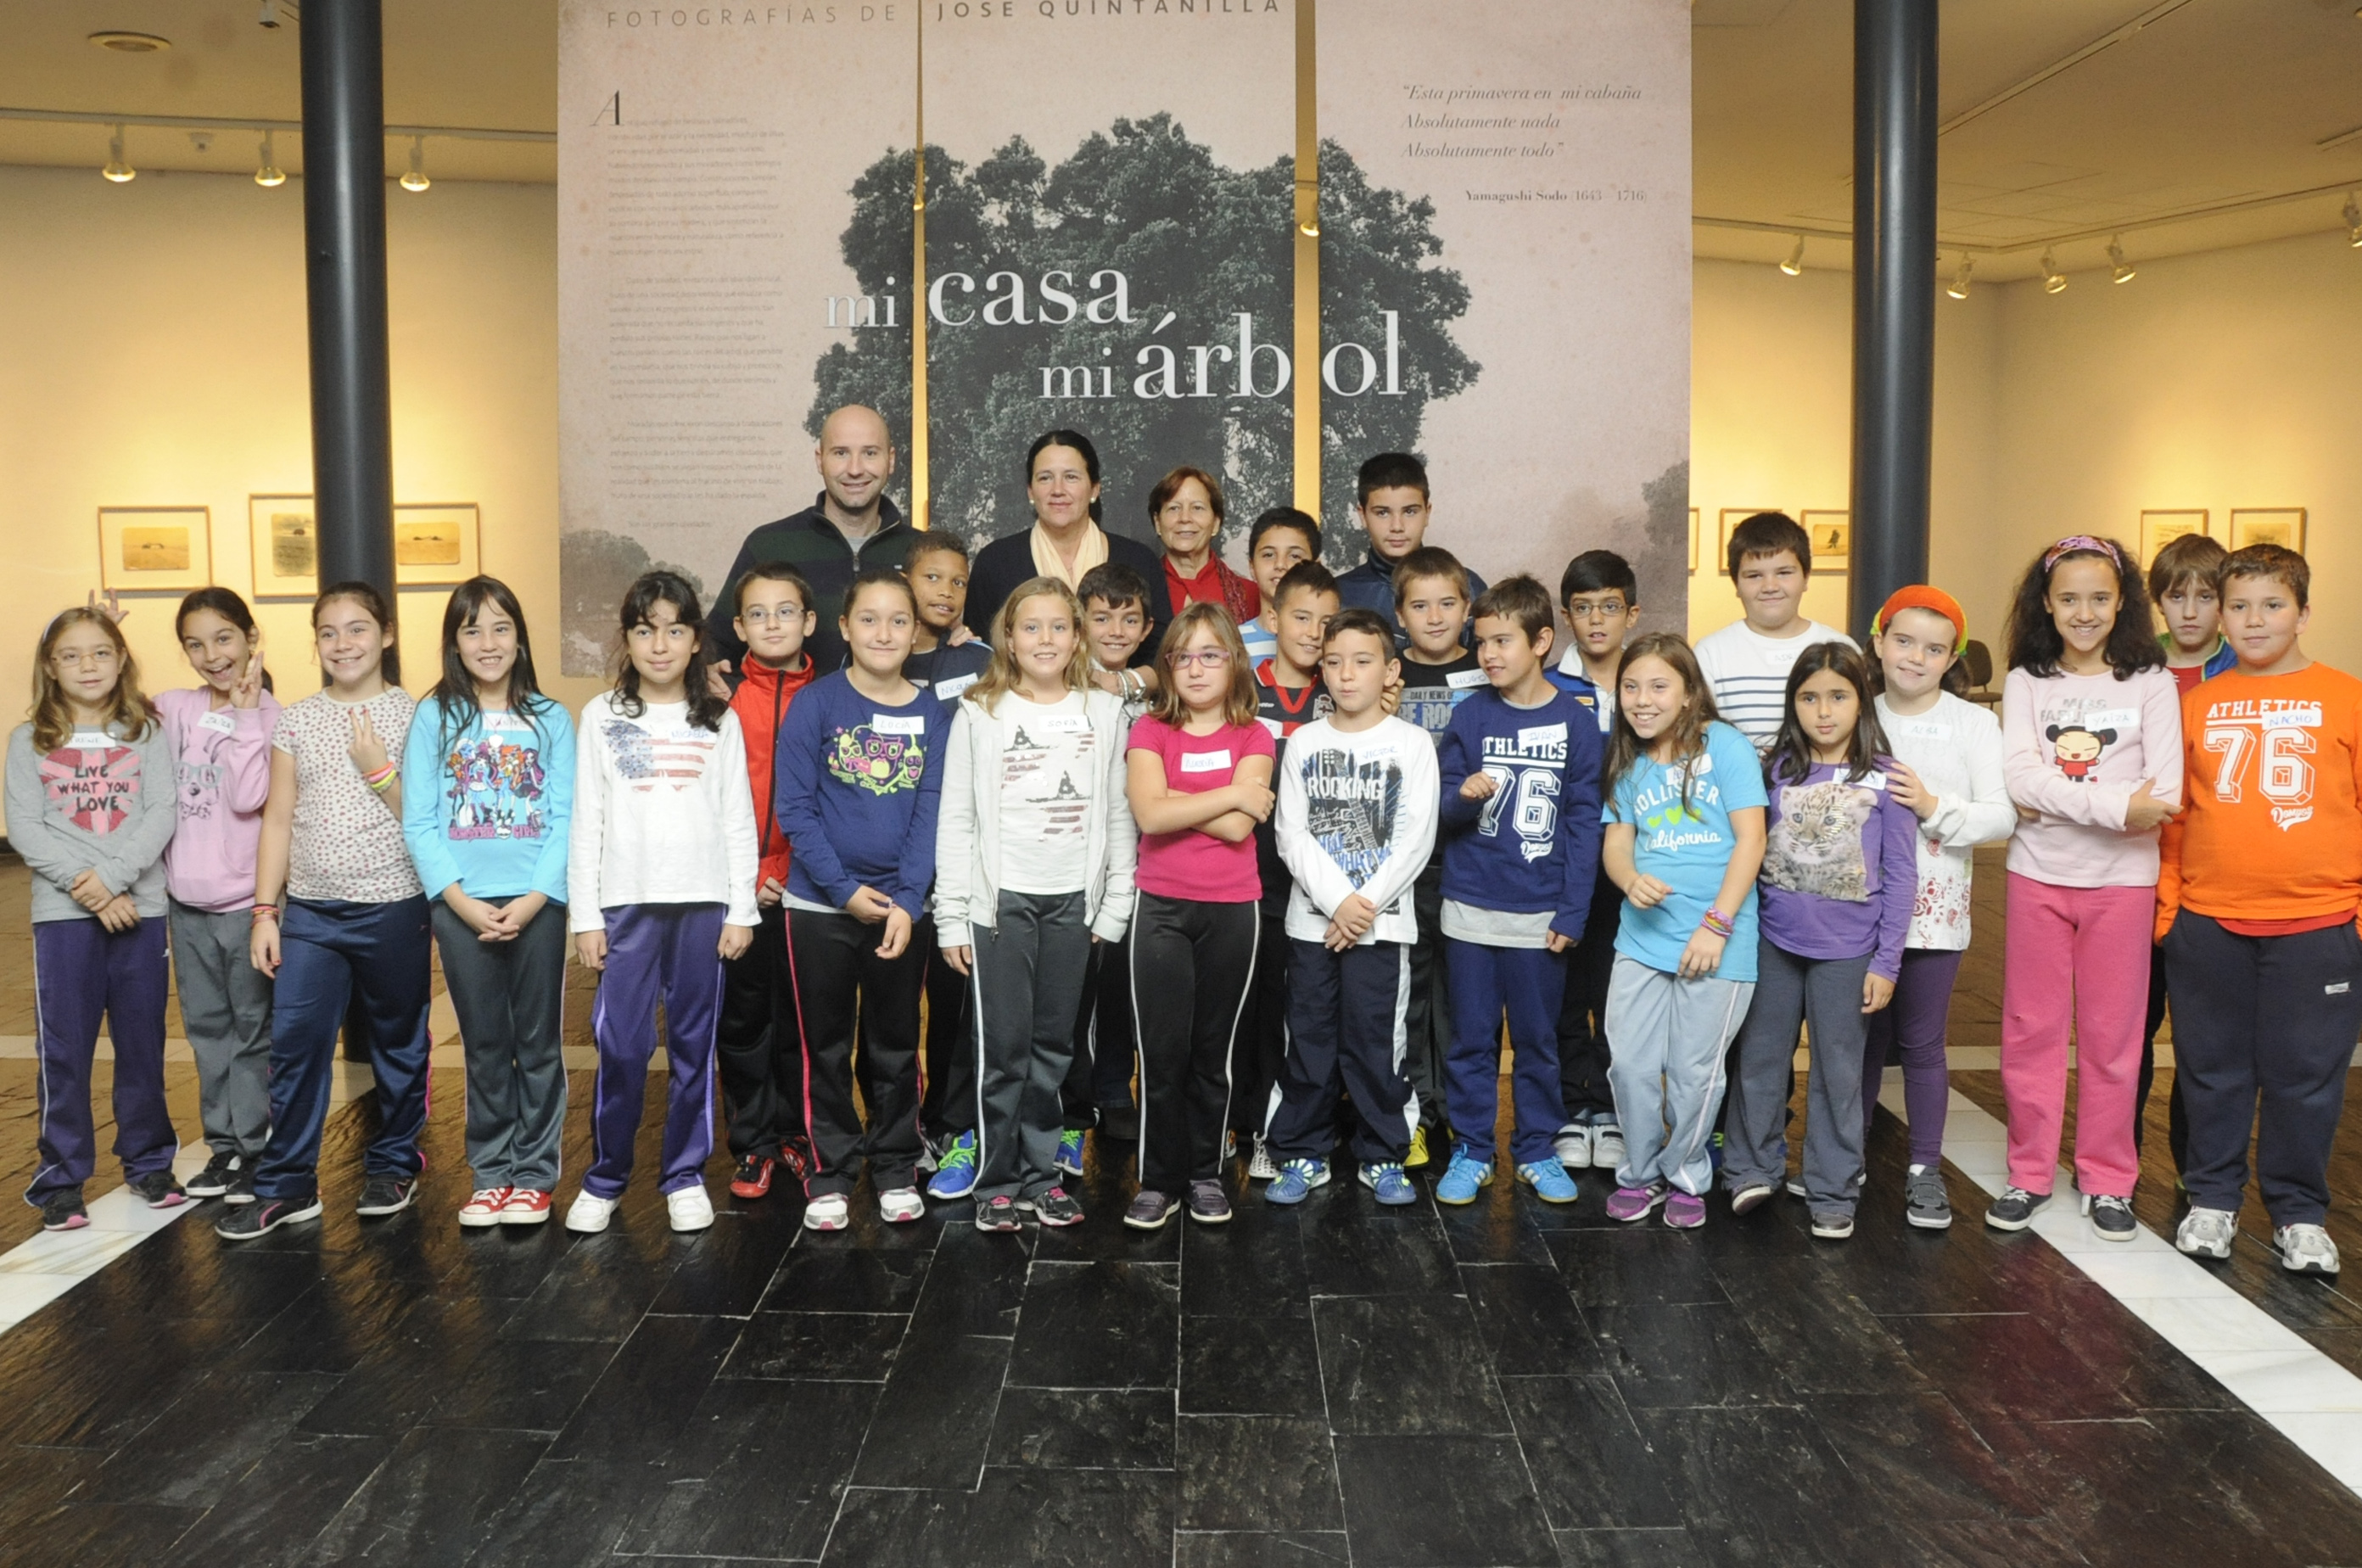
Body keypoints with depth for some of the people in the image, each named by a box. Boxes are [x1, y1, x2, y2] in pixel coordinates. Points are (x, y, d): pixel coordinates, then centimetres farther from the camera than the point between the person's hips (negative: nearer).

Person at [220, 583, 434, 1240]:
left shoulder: (414, 716, -2)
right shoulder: (295, 721, 5)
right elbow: (278, 820, 6)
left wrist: (379, 771, -16)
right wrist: (264, 912, 2)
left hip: (393, 908, -2)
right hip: (310, 911, 2)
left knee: (398, 1042, 10)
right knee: (294, 1043, -2)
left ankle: (393, 1166, 26)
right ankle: (286, 1185, 10)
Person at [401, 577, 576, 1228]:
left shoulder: (549, 719, 4)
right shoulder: (435, 718, 4)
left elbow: (564, 819, -2)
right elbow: (418, 822, -1)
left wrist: (535, 898, -13)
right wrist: (460, 898, -11)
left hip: (536, 902, 0)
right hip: (461, 905, 0)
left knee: (537, 1041, 6)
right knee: (485, 1044, 8)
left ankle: (534, 1175, 16)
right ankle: (491, 1174, 19)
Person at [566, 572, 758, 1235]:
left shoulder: (719, 722, 7)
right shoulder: (602, 717, 5)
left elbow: (739, 821, 6)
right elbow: (585, 821, 4)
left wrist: (741, 909, 0)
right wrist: (584, 915, -1)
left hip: (704, 903, 1)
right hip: (626, 903, 0)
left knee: (694, 1044, 6)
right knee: (619, 1044, -2)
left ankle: (685, 1175, 17)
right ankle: (604, 1177, 13)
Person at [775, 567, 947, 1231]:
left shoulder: (932, 715, 1)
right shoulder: (815, 704, -5)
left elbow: (931, 814, -3)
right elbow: (796, 808, -8)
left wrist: (906, 901, -14)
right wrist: (846, 890, -14)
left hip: (901, 907, 2)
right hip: (820, 905, -1)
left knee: (896, 1044, 12)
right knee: (827, 1045, 8)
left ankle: (896, 1168, 26)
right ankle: (831, 1172, 21)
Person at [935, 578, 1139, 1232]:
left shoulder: (1105, 713, 6)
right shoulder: (979, 716, 1)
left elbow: (1118, 816, 7)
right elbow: (955, 821, -1)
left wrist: (1115, 907, 2)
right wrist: (952, 918, -4)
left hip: (1073, 901, 2)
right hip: (1000, 900, -2)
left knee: (1052, 1045, 8)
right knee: (1003, 1046, -1)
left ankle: (1040, 1174, 19)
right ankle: (996, 1182, 11)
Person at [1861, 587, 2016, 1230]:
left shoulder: (1973, 723, -1)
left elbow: (2001, 816, -8)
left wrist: (1934, 807, -20)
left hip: (1933, 910, -2)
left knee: (1922, 1043, 4)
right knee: (1861, 1037, 11)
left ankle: (1924, 1171, 16)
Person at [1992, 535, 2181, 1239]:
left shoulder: (2149, 682, 0)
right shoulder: (2026, 681, 2)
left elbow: (2164, 795, -10)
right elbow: (2018, 778, -13)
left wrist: (2056, 802, -18)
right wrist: (2112, 803, -23)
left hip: (2122, 879, -1)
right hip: (2038, 875, 1)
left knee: (2111, 1034, 7)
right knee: (2031, 1029, 7)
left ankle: (2107, 1180, 20)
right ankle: (2030, 1173, 18)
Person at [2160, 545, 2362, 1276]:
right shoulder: (2197, 704, 4)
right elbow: (2174, 814, 7)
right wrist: (2168, 902, 4)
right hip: (2208, 923, 2)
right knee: (2213, 1069, 11)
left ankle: (2299, 1214, 22)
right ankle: (2213, 1200, 26)